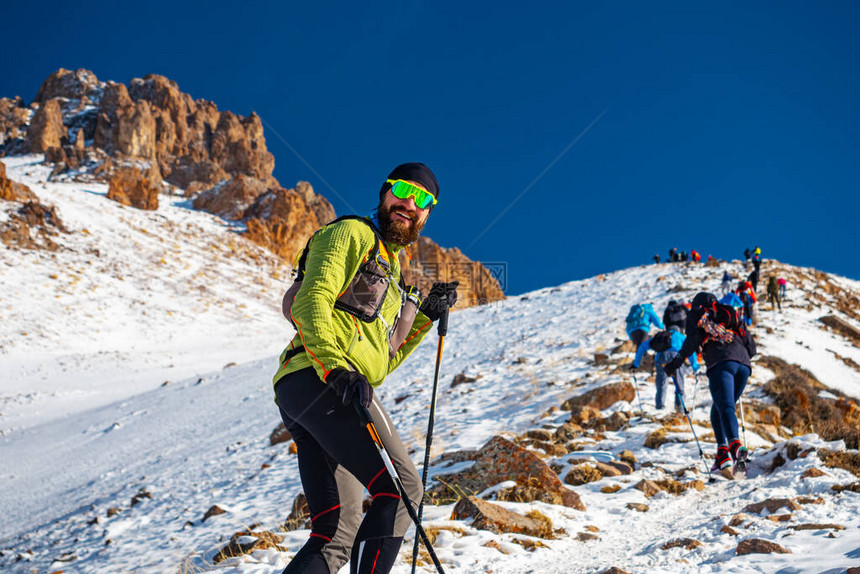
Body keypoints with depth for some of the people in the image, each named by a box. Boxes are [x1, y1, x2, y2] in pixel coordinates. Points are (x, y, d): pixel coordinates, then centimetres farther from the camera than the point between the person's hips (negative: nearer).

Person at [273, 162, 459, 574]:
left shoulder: (390, 271, 33)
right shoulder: (352, 234, 6)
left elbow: (382, 361, 29)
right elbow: (311, 301, -11)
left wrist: (427, 317, 23)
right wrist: (336, 368, -25)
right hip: (317, 381, -9)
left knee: (336, 539, 2)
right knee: (402, 490, -17)